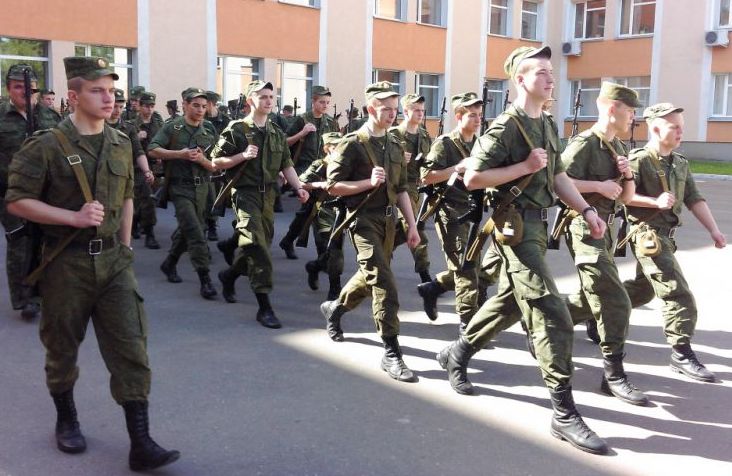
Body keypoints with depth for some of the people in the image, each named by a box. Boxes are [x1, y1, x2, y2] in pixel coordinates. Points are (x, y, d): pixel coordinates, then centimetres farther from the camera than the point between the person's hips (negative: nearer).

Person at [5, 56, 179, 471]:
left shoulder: (121, 144, 6)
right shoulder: (47, 146, -9)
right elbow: (17, 201, -10)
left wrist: (125, 246, 13)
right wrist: (74, 217, -20)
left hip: (113, 260, 4)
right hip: (66, 262, -3)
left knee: (132, 347, -3)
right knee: (62, 348, 12)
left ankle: (141, 444, 0)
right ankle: (67, 419, 37)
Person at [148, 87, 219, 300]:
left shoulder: (209, 132, 6)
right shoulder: (172, 127, -3)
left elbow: (215, 166, 5)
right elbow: (152, 150, -9)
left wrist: (202, 159, -16)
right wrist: (179, 154, -18)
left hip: (201, 187, 5)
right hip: (180, 186, -5)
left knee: (186, 229, 16)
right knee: (194, 231, -14)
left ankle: (169, 264, 37)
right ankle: (204, 279, -13)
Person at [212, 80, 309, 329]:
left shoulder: (277, 134, 14)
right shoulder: (236, 129, -3)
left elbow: (286, 165, 11)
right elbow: (216, 161, -2)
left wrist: (299, 187, -5)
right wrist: (242, 156, -16)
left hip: (268, 195, 6)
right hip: (245, 193, -6)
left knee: (260, 245, 12)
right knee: (256, 245, -16)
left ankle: (229, 275, 41)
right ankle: (264, 307, -14)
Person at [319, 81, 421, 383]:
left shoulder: (395, 146, 13)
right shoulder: (352, 144, -8)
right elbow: (333, 186, -9)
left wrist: (412, 225, 10)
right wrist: (369, 182, -20)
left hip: (388, 220, 7)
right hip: (363, 219, -7)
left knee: (371, 276, 18)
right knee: (383, 282, -15)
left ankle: (335, 308, 45)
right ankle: (391, 353, -12)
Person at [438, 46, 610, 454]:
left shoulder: (548, 125, 14)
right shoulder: (506, 126, -14)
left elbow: (558, 175, 19)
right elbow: (472, 178, -18)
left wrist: (586, 210, 8)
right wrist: (524, 166, -19)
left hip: (538, 222, 10)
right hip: (516, 224, -10)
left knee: (511, 301, 20)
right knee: (552, 313, -12)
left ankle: (458, 354, 39)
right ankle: (565, 413, -7)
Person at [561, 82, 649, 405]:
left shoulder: (617, 147, 15)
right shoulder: (584, 144, -12)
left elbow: (627, 198, 18)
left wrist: (627, 176, -2)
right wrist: (599, 186, -21)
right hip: (585, 227, -10)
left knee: (592, 299, 18)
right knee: (615, 303, -11)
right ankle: (614, 375, -3)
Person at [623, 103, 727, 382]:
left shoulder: (681, 164, 13)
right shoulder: (639, 160, -12)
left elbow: (694, 199, 10)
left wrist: (714, 230, 2)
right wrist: (656, 201, -28)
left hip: (666, 235, 9)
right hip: (648, 234, -9)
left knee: (643, 288, 20)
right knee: (678, 293, -11)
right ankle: (682, 354, -5)